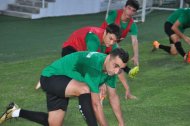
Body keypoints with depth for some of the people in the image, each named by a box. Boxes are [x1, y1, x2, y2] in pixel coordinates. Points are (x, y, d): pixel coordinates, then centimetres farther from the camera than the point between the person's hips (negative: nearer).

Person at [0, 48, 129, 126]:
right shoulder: (94, 65, -35)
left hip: (63, 84, 9)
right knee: (84, 89, -36)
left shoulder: (111, 66, -9)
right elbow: (96, 104, -32)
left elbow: (113, 96, 4)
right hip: (50, 77, -9)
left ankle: (16, 112, 30)